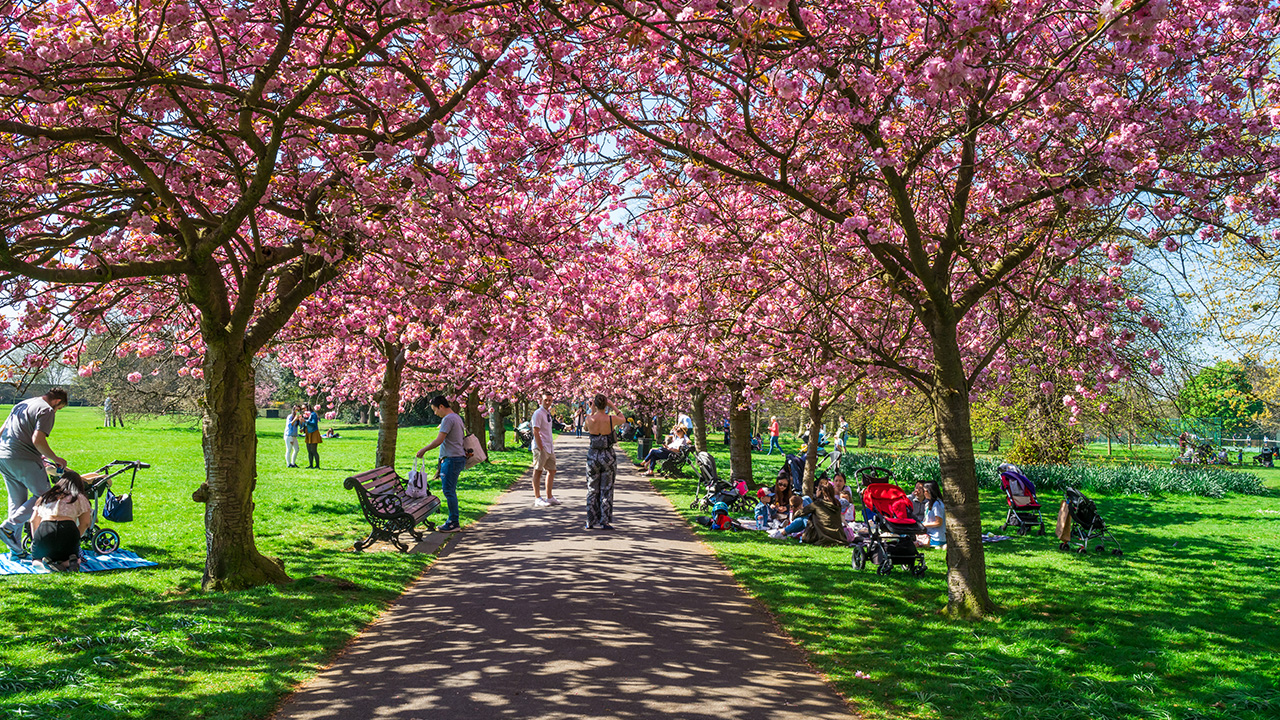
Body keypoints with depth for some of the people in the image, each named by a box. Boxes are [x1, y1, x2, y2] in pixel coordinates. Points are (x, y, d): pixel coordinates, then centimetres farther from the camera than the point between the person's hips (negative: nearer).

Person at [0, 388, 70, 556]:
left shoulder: (21, 405, 21)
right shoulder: (46, 410, -7)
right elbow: (38, 440, -18)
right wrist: (55, 459, -7)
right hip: (24, 460, -9)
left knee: (17, 501, 14)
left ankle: (15, 549, 16)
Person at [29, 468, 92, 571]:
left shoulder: (45, 496, 28)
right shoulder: (80, 497, 19)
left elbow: (34, 520, 23)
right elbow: (85, 523, 8)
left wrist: (35, 540, 31)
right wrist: (74, 539, 15)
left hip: (44, 530, 1)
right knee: (76, 561, 25)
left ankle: (46, 561, -10)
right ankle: (67, 562, -12)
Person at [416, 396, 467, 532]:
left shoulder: (448, 419, -14)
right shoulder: (457, 417, 18)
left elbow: (439, 440, -20)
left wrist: (423, 450, -7)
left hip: (452, 459, -10)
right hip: (458, 458, 10)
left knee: (449, 490, -7)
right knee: (449, 490, 14)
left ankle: (454, 522, -3)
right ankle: (453, 520, 19)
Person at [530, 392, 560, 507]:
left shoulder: (548, 413, 16)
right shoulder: (538, 413, -11)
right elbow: (536, 432, -16)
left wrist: (551, 444, 14)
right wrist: (540, 448, -20)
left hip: (549, 447, 9)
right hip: (541, 447, -9)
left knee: (552, 471, 11)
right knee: (538, 471, -3)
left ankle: (549, 497, 20)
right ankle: (537, 499, -1)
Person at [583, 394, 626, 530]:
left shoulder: (589, 419, -9)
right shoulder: (612, 419, -12)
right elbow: (623, 419, 11)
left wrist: (592, 410, 13)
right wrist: (612, 406, 12)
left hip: (593, 455, 2)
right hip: (608, 456, -2)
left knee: (592, 489, 11)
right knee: (606, 490, 6)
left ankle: (590, 522, 14)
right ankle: (604, 522, 7)